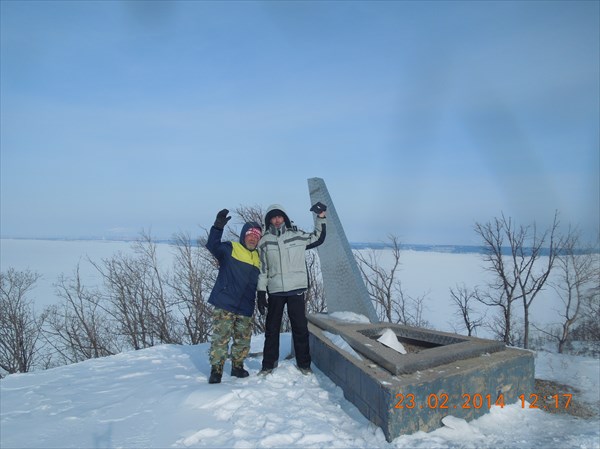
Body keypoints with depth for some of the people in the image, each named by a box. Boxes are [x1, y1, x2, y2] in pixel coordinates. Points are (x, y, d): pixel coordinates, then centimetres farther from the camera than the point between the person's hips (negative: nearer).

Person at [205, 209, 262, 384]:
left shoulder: (258, 258, 14)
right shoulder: (230, 249, -1)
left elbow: (259, 284, 22)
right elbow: (212, 246, -18)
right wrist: (218, 227, -29)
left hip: (245, 309, 5)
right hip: (224, 305, -5)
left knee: (243, 340, 11)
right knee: (220, 338, -4)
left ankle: (237, 366, 28)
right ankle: (216, 369, 8)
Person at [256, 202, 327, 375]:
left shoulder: (297, 235, 2)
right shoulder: (264, 241, 2)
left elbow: (318, 238, 18)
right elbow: (262, 269, 3)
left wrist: (321, 218, 10)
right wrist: (261, 292, 0)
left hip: (296, 289, 0)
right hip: (275, 291, 0)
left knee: (300, 327, 5)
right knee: (272, 328, 9)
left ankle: (304, 364, 19)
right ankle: (268, 364, 22)